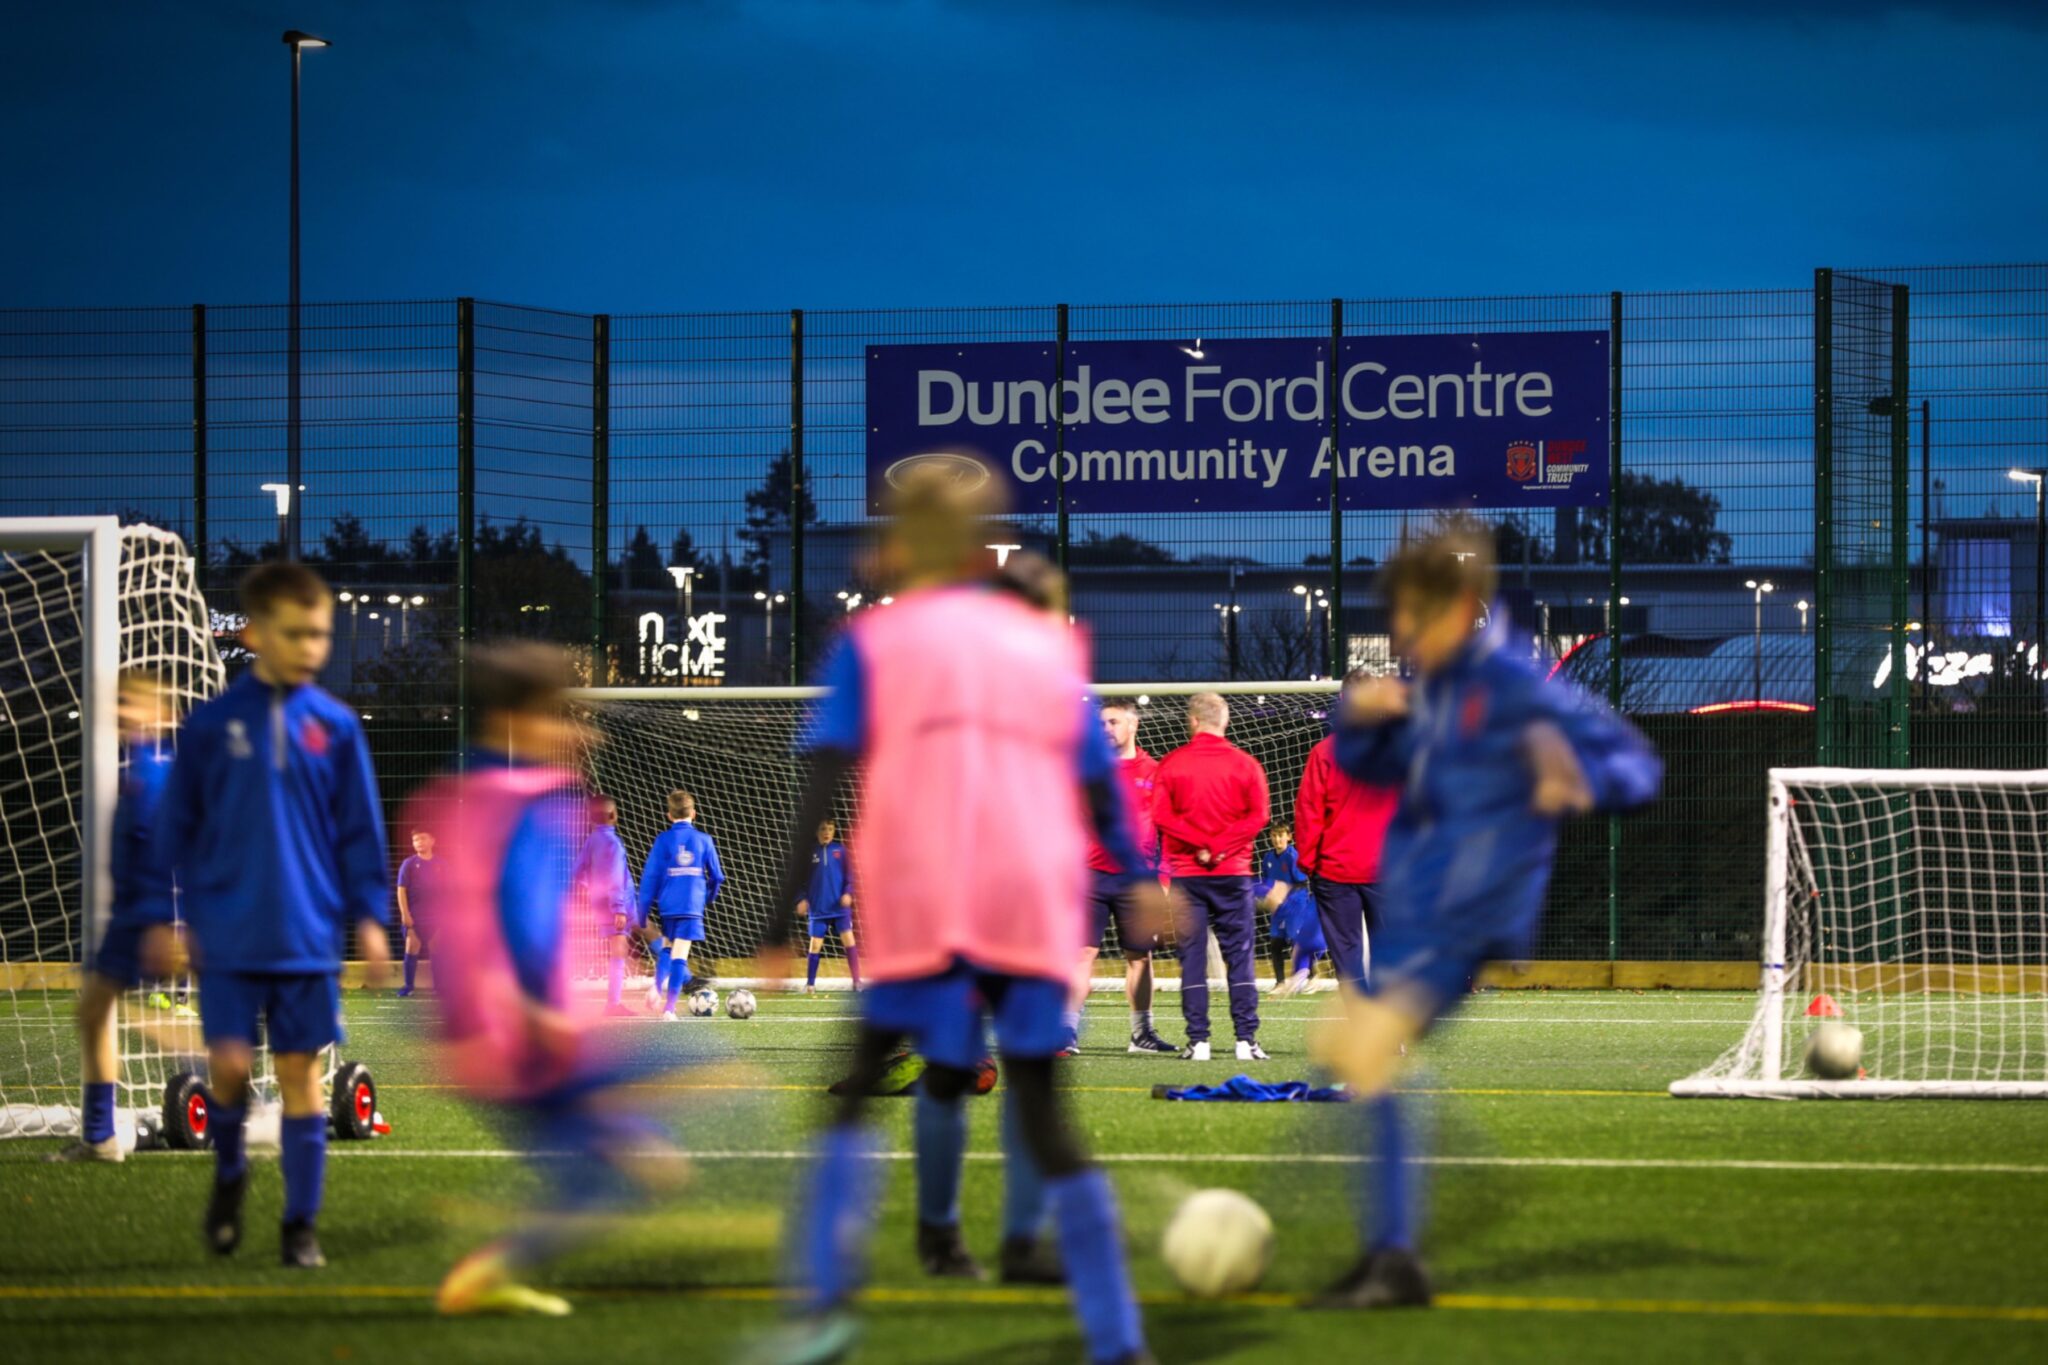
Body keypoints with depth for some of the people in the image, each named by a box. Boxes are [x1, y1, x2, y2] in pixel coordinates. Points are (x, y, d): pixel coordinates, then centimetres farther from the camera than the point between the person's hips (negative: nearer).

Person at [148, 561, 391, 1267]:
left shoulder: (336, 726, 2)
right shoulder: (213, 723, -2)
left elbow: (360, 830, 7)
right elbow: (176, 824, 4)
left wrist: (368, 916, 3)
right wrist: (174, 915, 2)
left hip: (308, 936, 1)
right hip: (228, 935, -1)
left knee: (300, 1071, 3)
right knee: (229, 1063, -6)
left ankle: (301, 1224, 11)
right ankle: (229, 1170, 25)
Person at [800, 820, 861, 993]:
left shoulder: (840, 850, 3)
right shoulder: (812, 852, 3)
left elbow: (849, 875, 4)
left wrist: (848, 893, -11)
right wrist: (803, 899, -2)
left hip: (839, 906, -1)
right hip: (818, 907, 1)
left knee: (848, 939, -9)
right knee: (815, 944, 0)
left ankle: (857, 981, -5)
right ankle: (810, 984, 10)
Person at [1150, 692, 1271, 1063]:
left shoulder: (1171, 764, 1)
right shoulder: (1245, 765, 2)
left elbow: (1160, 815, -9)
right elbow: (1258, 814, -9)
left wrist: (1198, 845, -8)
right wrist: (1220, 846, -9)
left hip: (1186, 875, 0)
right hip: (1234, 873, 0)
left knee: (1192, 958, 3)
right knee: (1239, 956, 4)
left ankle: (1198, 1040, -1)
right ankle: (1246, 1039, -2)